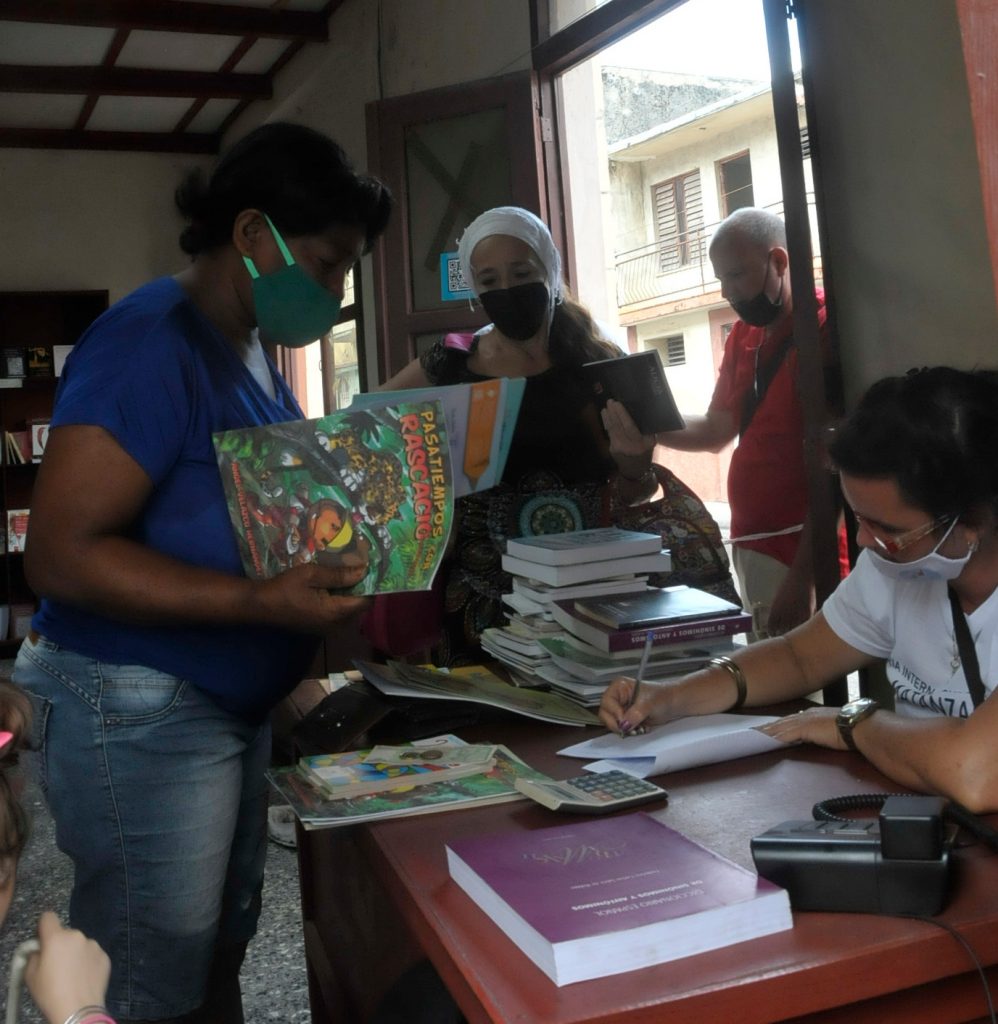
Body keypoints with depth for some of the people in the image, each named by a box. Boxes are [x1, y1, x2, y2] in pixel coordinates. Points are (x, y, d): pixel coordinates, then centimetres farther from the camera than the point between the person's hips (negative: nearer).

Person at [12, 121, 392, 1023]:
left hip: (234, 705, 9)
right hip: (139, 717, -9)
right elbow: (61, 553, -22)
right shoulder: (154, 343, -18)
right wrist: (261, 602, -29)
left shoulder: (248, 347, 10)